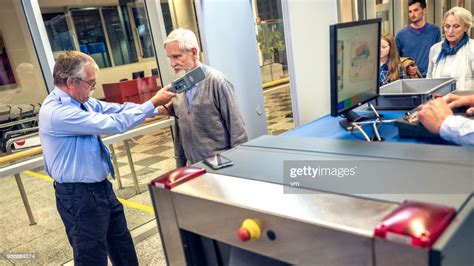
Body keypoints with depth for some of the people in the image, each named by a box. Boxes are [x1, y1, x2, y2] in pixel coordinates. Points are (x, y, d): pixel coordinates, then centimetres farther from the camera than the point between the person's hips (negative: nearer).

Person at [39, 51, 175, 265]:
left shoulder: (81, 101, 1)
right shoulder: (57, 112, -26)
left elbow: (116, 109, 5)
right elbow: (112, 123, -27)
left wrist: (157, 108, -1)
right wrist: (152, 103, -19)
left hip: (101, 187, 9)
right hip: (79, 197, -9)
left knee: (122, 244, 23)